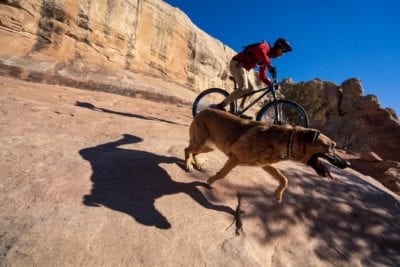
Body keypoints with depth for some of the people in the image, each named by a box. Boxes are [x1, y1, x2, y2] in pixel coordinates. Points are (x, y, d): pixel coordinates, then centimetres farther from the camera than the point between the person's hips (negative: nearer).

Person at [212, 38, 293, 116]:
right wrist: (269, 66, -36)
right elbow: (260, 50, -28)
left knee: (251, 88, 8)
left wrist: (271, 84, 5)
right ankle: (220, 106, -31)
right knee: (243, 88, -26)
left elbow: (262, 76, 20)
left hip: (241, 67, 10)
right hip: (237, 64, -10)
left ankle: (239, 111, 3)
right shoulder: (265, 46, -2)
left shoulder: (267, 59, 22)